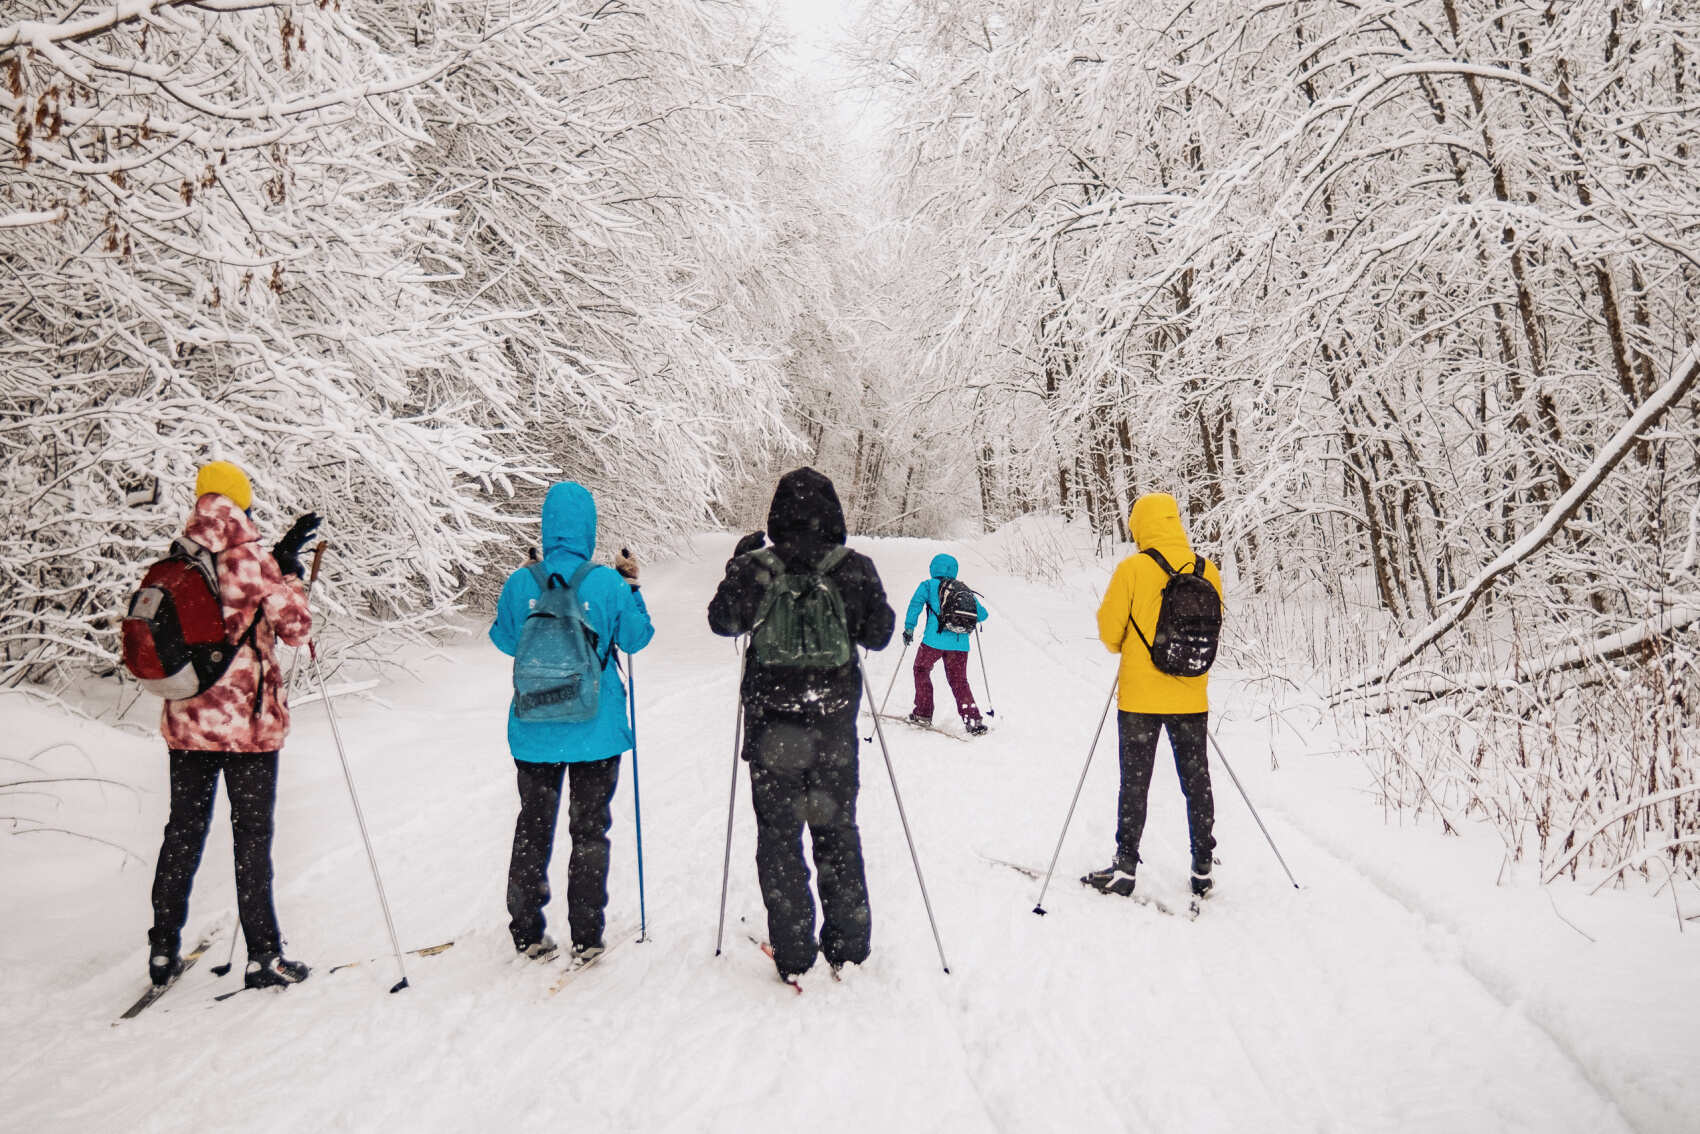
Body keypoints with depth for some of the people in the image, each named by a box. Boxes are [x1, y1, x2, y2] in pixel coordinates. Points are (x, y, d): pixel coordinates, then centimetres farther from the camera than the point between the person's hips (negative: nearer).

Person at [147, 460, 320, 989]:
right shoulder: (249, 559, -13)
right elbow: (295, 627, -8)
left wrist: (278, 556, 18)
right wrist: (290, 571, 4)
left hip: (186, 722, 5)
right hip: (249, 723, -5)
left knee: (183, 833, 15)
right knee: (252, 837, 3)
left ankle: (163, 951, 23)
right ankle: (262, 956, 8)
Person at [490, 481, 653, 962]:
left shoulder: (520, 584, -8)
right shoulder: (609, 583, -14)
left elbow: (504, 639, 7)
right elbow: (637, 638, -1)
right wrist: (632, 585, 8)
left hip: (535, 730, 2)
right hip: (596, 730, -2)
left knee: (533, 828, 17)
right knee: (589, 831, 11)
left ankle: (526, 932, 25)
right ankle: (586, 937, 16)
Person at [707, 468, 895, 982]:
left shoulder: (755, 567, -10)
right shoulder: (855, 568, -7)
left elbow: (723, 620, 6)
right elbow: (878, 635, 2)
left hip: (772, 722, -1)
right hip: (834, 719, 2)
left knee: (779, 834, 9)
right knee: (838, 830, 15)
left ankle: (792, 952, 12)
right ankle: (847, 944, 22)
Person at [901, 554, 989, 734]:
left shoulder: (929, 585, 8)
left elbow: (916, 603, -8)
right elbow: (982, 614, 18)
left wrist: (909, 627, -9)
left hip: (934, 640, -3)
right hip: (960, 643, 3)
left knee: (921, 669, 20)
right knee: (959, 681, 13)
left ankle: (923, 713, 20)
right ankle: (973, 720, 0)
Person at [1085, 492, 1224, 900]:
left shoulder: (1133, 568, -12)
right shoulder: (1208, 571, 0)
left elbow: (1109, 627, -7)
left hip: (1140, 695, -3)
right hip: (1192, 698, 3)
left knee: (1135, 782, 6)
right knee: (1196, 781, 13)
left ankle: (1125, 866, 11)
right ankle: (1202, 869, 20)